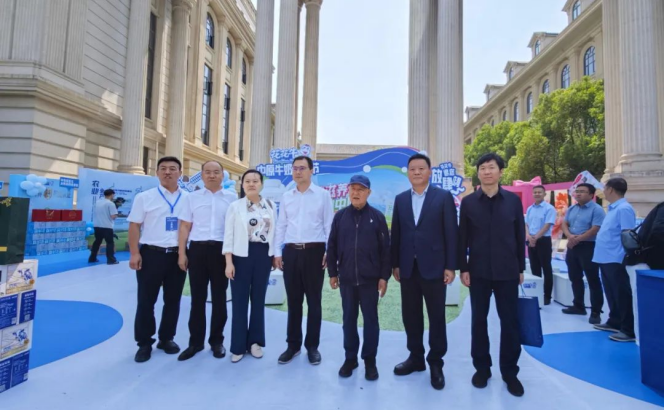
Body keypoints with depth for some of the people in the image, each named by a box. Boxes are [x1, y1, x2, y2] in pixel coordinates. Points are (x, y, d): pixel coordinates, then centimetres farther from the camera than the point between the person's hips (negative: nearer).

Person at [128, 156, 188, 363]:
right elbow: (134, 226, 0)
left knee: (173, 300, 11)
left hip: (177, 255, 2)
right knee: (146, 301, 7)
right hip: (151, 254, -2)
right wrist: (134, 253, -8)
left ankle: (166, 338, 29)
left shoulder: (188, 199, 5)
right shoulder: (144, 197, 2)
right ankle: (144, 343, 23)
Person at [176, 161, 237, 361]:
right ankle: (195, 341, 23)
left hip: (221, 250, -1)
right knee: (198, 297, 8)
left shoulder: (232, 198, 4)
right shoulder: (192, 198, 8)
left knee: (219, 297, 8)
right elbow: (185, 226, 6)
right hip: (198, 249, 1)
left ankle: (217, 340, 24)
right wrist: (181, 253, 0)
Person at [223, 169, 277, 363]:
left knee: (259, 300, 11)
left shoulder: (270, 206, 6)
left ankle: (255, 342, 25)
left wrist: (274, 255, 6)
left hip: (264, 255, 2)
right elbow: (229, 235, -3)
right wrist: (229, 262, -9)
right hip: (242, 255, -2)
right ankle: (238, 346, 16)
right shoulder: (235, 206, 0)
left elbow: (274, 232, 8)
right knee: (240, 301, 3)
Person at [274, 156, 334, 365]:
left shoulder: (323, 195, 0)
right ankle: (293, 344, 26)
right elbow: (281, 226, 11)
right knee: (293, 301, 11)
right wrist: (277, 252, 5)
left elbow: (329, 225, -1)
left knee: (313, 301, 7)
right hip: (291, 252, 3)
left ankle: (312, 346, 22)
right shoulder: (286, 197, 10)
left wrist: (329, 252, -7)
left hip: (314, 252, -3)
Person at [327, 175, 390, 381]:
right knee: (349, 319, 11)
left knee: (371, 319, 8)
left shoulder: (377, 216, -1)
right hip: (346, 278, 2)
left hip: (370, 279, -1)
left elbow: (385, 249, -1)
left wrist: (384, 276, -4)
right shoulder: (340, 216, 4)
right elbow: (332, 246, 7)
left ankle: (370, 360, 23)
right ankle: (350, 358, 25)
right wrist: (332, 273, 5)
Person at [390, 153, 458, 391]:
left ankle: (436, 363, 22)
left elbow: (451, 233, -4)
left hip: (434, 267, -3)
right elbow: (396, 233, 8)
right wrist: (395, 264, 5)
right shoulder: (400, 199, 9)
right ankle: (415, 357, 28)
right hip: (408, 268, 4)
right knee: (410, 315, 11)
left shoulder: (444, 197, -1)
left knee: (436, 317, 7)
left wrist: (450, 266, -9)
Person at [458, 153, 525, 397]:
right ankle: (482, 368, 24)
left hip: (507, 271, 1)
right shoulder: (468, 202, 0)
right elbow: (463, 238, 0)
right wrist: (463, 268, -4)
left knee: (510, 322, 7)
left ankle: (510, 372, 23)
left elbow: (520, 236, 5)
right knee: (479, 320, 8)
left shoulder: (513, 200, 2)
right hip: (478, 271, 0)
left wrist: (521, 268, 5)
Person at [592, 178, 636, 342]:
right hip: (605, 258, 10)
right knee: (611, 294, 19)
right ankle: (614, 322, 31)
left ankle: (629, 330, 8)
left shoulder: (624, 209, -15)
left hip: (616, 260, -10)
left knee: (622, 295, -1)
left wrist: (625, 258, -20)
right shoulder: (612, 208, 15)